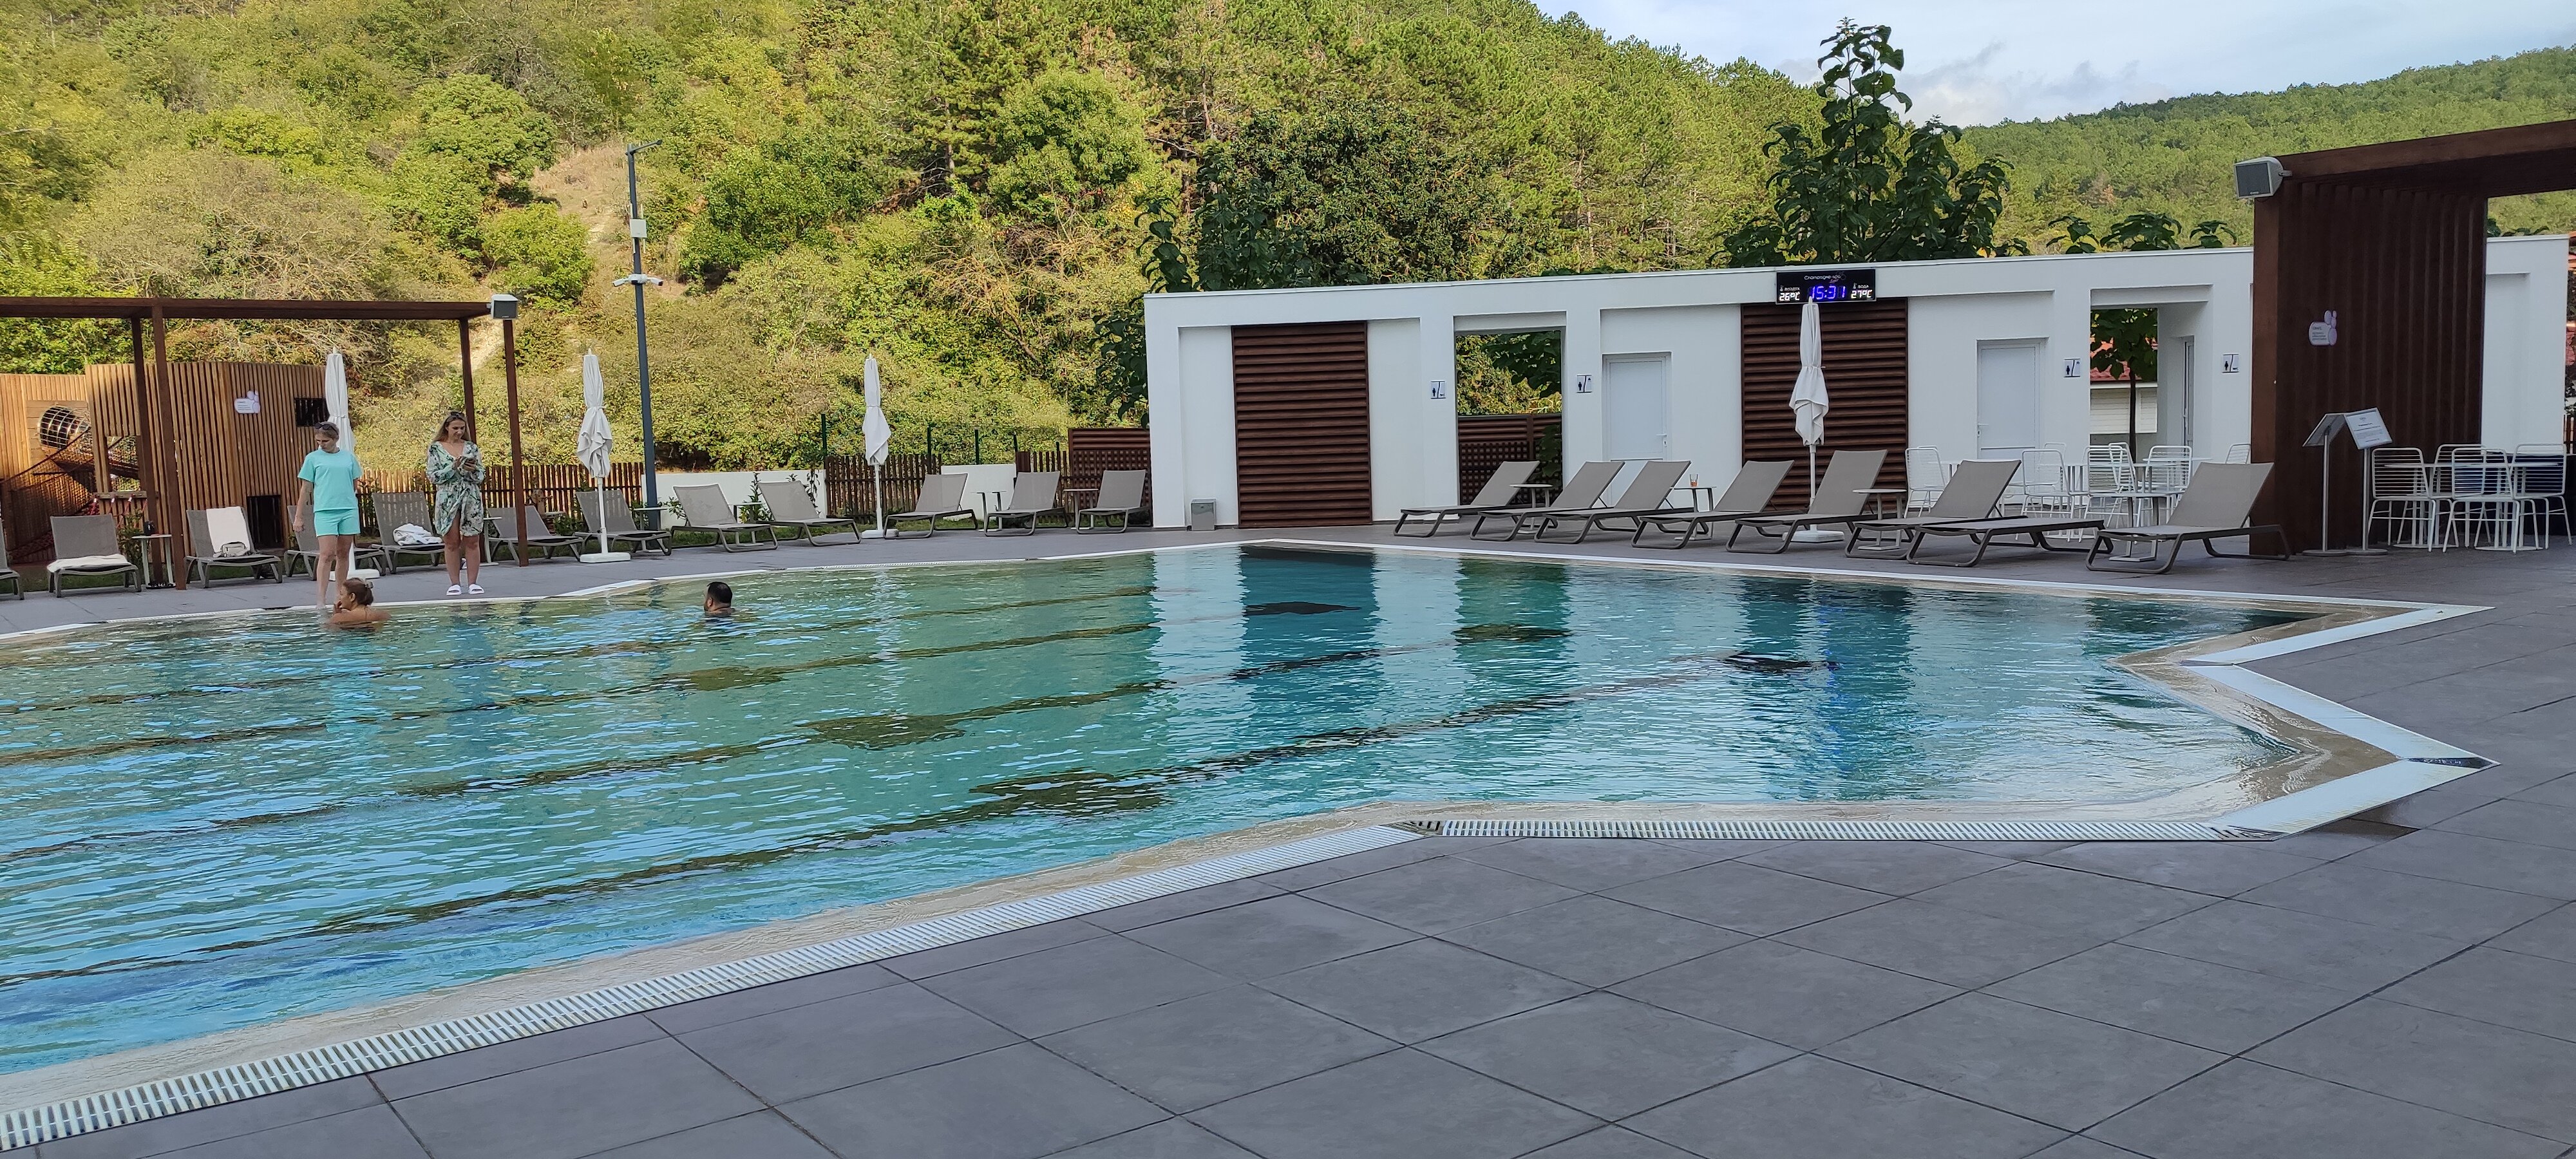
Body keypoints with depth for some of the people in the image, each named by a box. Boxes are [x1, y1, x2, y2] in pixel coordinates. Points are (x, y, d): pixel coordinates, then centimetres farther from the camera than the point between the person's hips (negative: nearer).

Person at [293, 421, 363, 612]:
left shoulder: (349, 457, 10)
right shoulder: (313, 458, 4)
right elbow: (305, 489, 5)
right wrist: (299, 517, 4)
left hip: (349, 510, 3)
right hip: (324, 512, -3)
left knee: (344, 554, 7)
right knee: (327, 554, -11)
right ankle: (321, 600, -12)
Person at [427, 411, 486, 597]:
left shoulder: (472, 448, 8)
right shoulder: (436, 448, 3)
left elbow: (481, 477, 8)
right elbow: (433, 477, -3)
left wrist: (473, 470, -13)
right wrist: (453, 467, -13)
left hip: (472, 499, 1)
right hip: (448, 499, -1)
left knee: (472, 541, 0)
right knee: (452, 542, 1)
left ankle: (473, 583, 4)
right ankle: (454, 584, 6)